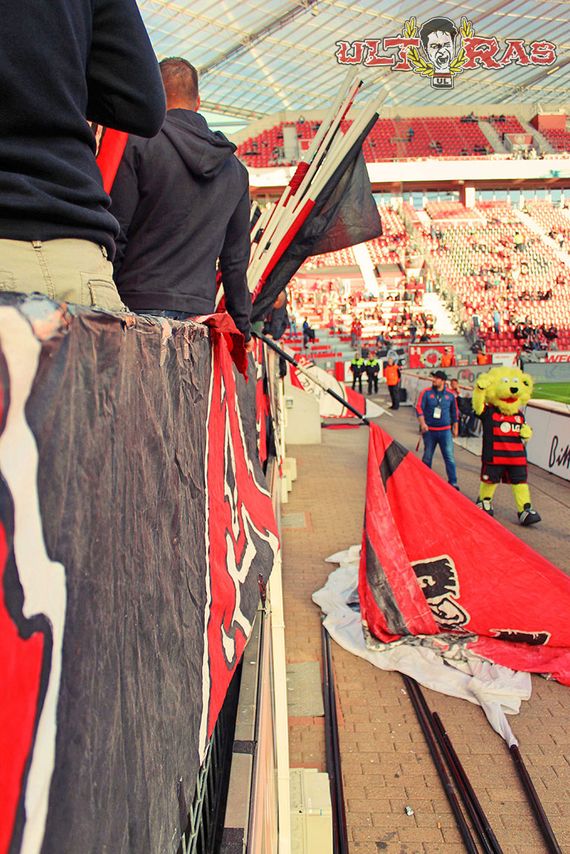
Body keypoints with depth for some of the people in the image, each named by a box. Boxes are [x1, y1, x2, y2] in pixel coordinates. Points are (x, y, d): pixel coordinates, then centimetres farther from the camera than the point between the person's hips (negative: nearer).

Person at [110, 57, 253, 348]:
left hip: (140, 302, -5)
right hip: (200, 309, 5)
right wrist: (244, 329, 25)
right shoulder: (235, 169, 16)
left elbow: (114, 235, -6)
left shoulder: (138, 144, 0)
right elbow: (236, 260, 19)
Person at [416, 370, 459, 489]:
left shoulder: (450, 395, 5)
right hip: (429, 430, 0)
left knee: (449, 457, -6)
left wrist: (455, 427, 16)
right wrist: (422, 423, -18)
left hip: (445, 431, 0)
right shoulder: (426, 393, -1)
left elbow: (454, 412, 15)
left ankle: (453, 482, -2)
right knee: (427, 456, 10)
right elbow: (419, 408, -7)